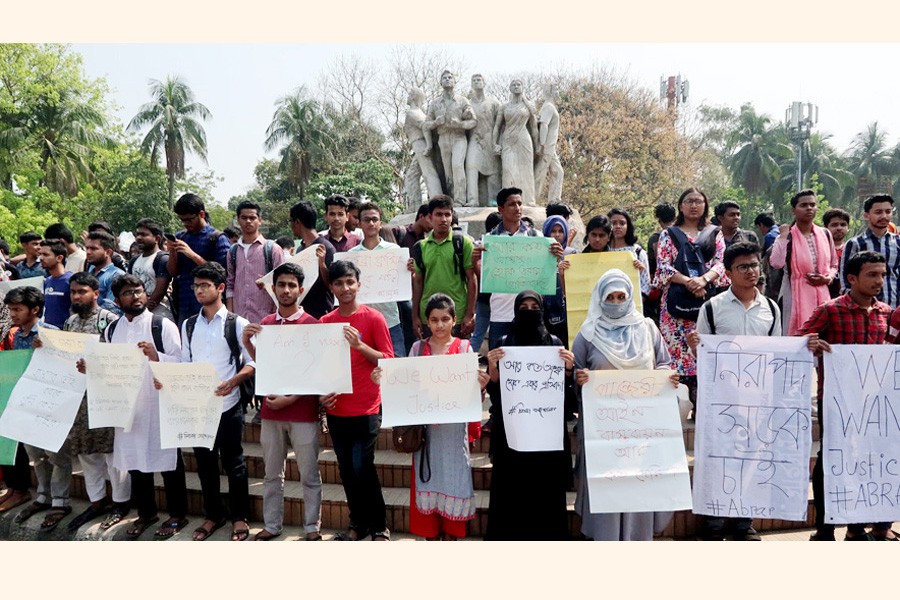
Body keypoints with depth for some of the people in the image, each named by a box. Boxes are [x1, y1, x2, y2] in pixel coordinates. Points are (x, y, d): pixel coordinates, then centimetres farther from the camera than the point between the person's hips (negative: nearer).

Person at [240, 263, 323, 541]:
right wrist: (247, 343, -3)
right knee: (272, 473, 13)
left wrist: (291, 399, -15)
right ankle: (272, 525, 25)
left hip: (303, 411, -4)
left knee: (309, 474, 5)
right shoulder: (265, 323, 8)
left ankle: (312, 527, 17)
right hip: (270, 409, 4)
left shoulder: (312, 324, -6)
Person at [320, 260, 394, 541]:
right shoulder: (325, 322, 5)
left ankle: (380, 526, 14)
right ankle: (358, 522, 27)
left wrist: (359, 345, -20)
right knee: (346, 470, 11)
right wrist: (322, 393, -2)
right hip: (336, 409, 4)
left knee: (362, 468, -5)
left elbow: (388, 361, -7)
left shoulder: (373, 318, -6)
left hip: (366, 408, -4)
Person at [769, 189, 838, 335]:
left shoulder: (825, 234, 10)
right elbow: (776, 263, -23)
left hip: (822, 295, 4)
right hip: (796, 296, -4)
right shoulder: (787, 236, -4)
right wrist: (784, 235, -15)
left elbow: (834, 265, 20)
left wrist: (827, 278, -1)